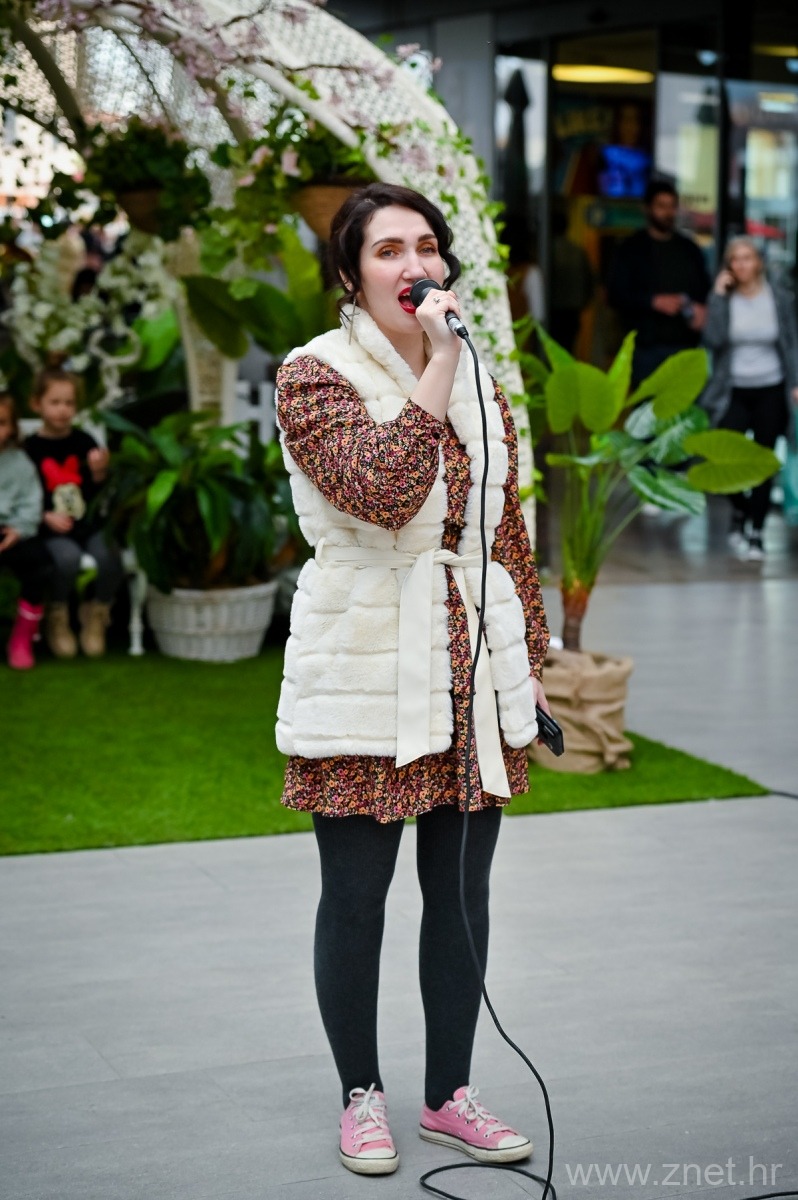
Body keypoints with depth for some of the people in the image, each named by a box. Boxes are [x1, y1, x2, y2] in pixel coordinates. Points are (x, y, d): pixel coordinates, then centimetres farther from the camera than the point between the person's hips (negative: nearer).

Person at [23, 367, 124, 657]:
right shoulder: (30, 449, -2)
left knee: (110, 558, -26)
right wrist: (46, 517, -17)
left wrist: (99, 473, -13)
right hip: (52, 531, -3)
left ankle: (96, 613, 6)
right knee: (68, 558, -33)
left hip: (90, 525, 3)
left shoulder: (84, 442, 5)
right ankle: (56, 617, -2)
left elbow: (100, 496, 6)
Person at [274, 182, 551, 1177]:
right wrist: (439, 365, -21)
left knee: (461, 889, 11)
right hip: (364, 674, -5)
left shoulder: (480, 382, 11)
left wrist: (528, 660, 14)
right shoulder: (314, 374, -7)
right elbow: (382, 489, -24)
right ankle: (361, 1097, 20)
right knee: (356, 896, 3)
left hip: (474, 668, 5)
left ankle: (449, 1093, 24)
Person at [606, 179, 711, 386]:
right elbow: (616, 295, -2)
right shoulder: (631, 250, 5)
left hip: (686, 344, 3)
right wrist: (654, 302, -14)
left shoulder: (689, 249, 16)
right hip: (647, 347, -3)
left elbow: (706, 289, 19)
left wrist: (702, 310, -3)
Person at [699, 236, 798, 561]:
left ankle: (755, 533, 12)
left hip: (770, 391, 0)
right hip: (733, 391, 0)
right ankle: (739, 512, 18)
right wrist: (719, 295, -15)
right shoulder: (723, 297, -1)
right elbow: (713, 339, -15)